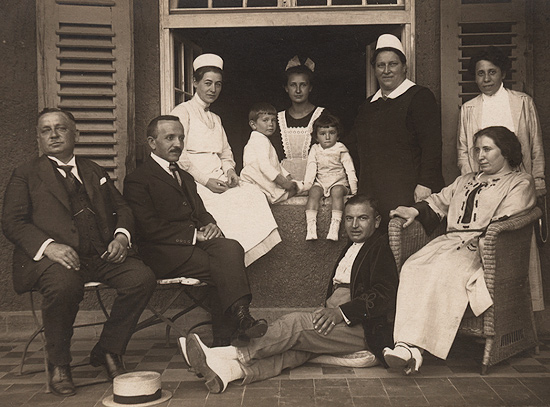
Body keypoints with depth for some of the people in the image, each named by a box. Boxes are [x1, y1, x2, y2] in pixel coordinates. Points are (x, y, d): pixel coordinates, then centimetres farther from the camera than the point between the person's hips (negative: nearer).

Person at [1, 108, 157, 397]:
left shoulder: (95, 172, 27)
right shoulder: (25, 175, 15)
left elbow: (122, 209, 23)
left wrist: (121, 236, -2)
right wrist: (48, 245, -18)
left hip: (101, 254, 4)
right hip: (53, 255, -4)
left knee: (143, 277, -22)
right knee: (64, 284, -37)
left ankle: (108, 352, -1)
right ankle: (58, 364, -9)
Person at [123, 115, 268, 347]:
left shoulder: (185, 177, 28)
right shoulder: (137, 180, 1)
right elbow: (150, 228, -10)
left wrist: (210, 225, 0)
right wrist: (194, 235, -15)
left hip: (195, 241, 6)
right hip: (164, 252, -6)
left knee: (231, 248, -28)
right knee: (224, 267, -28)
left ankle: (240, 318, -38)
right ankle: (239, 320, -24)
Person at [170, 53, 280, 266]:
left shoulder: (216, 119, 25)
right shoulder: (183, 112, 2)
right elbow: (179, 155, -9)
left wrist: (229, 171, 1)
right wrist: (205, 181, -16)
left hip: (218, 179, 7)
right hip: (194, 181, -6)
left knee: (253, 193, -20)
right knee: (229, 202, -31)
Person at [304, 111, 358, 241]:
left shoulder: (341, 149, 3)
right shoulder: (315, 150, 10)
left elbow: (349, 169, 1)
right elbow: (311, 168, 5)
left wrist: (353, 187, -7)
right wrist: (307, 184, -8)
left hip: (338, 182, -2)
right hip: (320, 182, 2)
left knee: (337, 191, -34)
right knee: (314, 192, -29)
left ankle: (335, 226, -42)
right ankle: (311, 226, -36)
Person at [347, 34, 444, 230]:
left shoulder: (420, 97, 0)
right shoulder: (368, 105, 21)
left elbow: (431, 144, -9)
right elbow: (354, 146, 25)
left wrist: (425, 184, -17)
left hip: (407, 195, -6)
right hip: (370, 195, 6)